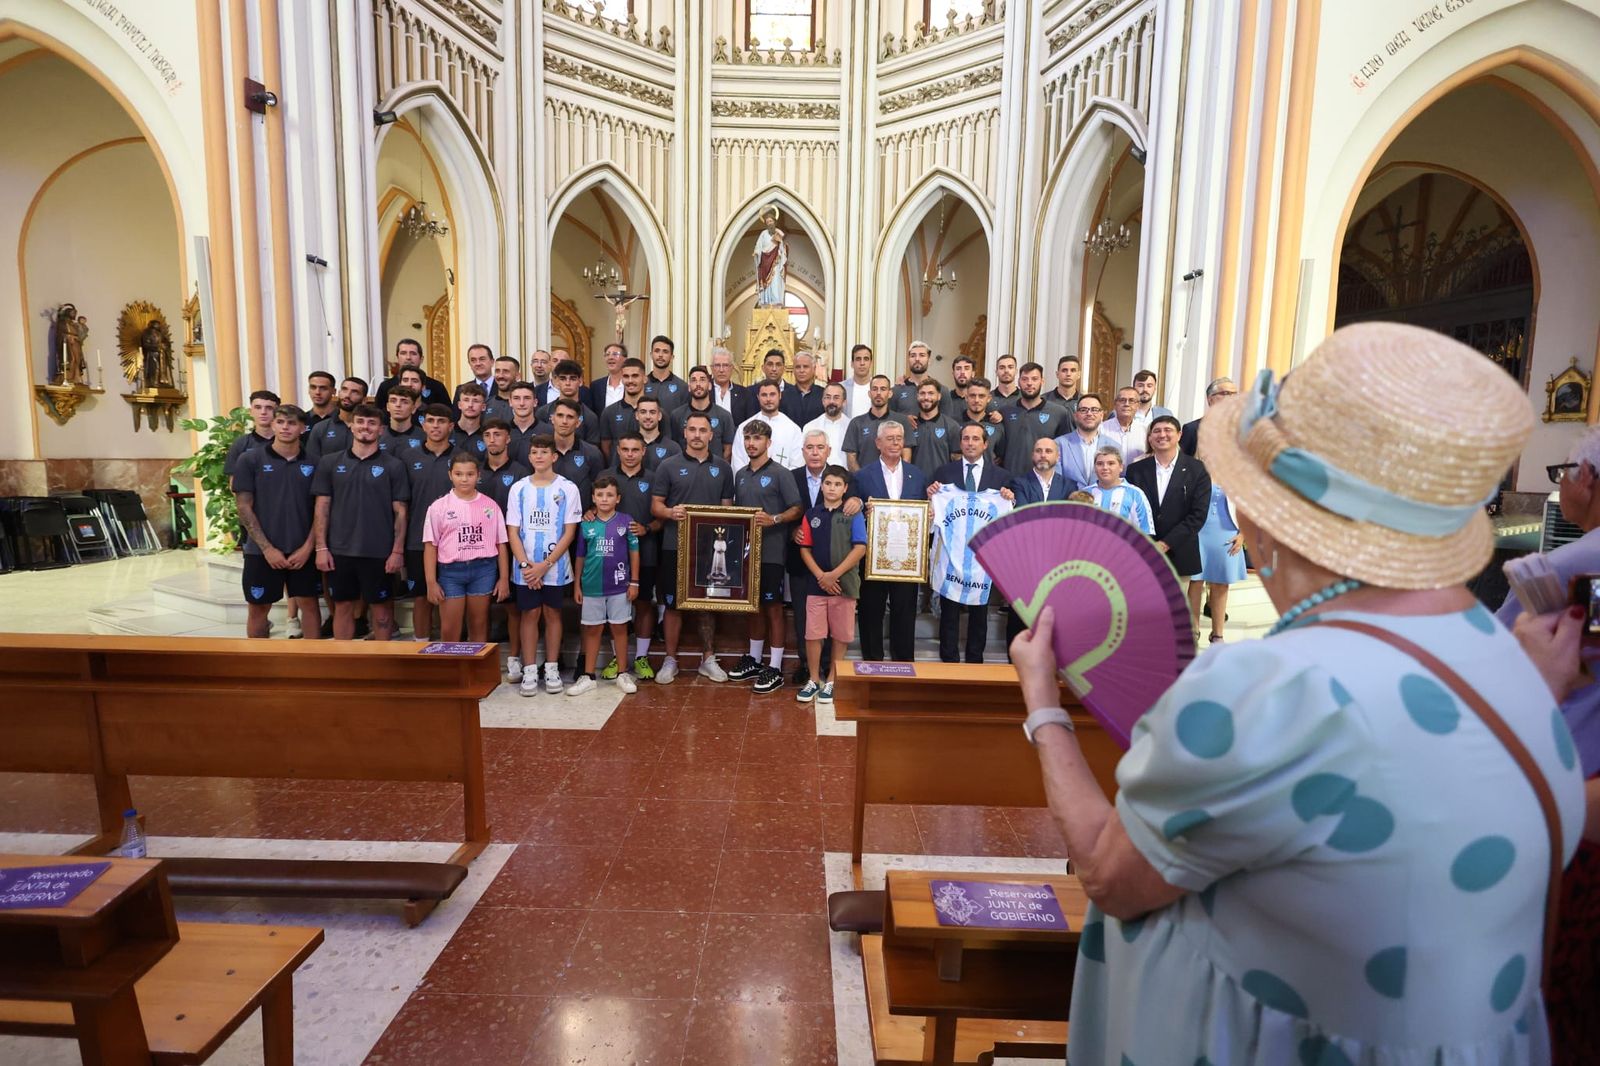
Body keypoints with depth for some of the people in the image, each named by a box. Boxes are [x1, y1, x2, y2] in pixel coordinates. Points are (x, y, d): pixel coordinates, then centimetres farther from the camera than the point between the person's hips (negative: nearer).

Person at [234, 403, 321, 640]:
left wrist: (308, 547, -6)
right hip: (262, 551, -1)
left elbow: (320, 509, 4)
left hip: (303, 551, 1)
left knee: (309, 604, 7)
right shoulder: (250, 460, -1)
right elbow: (244, 508, -4)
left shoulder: (313, 463, 4)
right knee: (258, 608, 8)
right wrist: (267, 548, -10)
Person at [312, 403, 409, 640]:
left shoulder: (393, 466, 0)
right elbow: (322, 507, 5)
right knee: (343, 606, 11)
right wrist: (321, 548, -1)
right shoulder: (330, 463, 6)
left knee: (381, 608, 7)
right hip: (339, 550, 2)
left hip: (379, 552, -2)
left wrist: (398, 551, -7)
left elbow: (400, 511, -1)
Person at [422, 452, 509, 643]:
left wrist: (504, 578, 2)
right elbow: (430, 546, 0)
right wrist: (431, 582, -4)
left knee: (479, 627, 10)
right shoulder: (438, 506, 0)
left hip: (483, 569, 1)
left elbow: (500, 544, 6)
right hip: (450, 570, -1)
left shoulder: (490, 505, 3)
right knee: (449, 631, 3)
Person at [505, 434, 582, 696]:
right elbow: (512, 531, 2)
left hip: (555, 567, -1)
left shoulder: (567, 488, -2)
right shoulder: (519, 488, 3)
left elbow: (569, 532, -5)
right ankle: (529, 671, 11)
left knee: (552, 613, 6)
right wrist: (525, 564, -11)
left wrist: (545, 564, -11)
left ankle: (552, 669, 15)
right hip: (525, 568, 1)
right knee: (530, 614, 4)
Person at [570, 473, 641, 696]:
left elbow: (634, 552, 1)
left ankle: (623, 674, 19)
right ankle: (587, 676, 19)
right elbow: (580, 556, 7)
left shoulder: (626, 522, -4)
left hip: (619, 586, -1)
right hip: (592, 586, 1)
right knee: (592, 630, 11)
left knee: (619, 628, 9)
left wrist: (634, 582, -2)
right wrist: (577, 585, 6)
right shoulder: (586, 525, 1)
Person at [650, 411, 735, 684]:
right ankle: (670, 661, 17)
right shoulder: (669, 467, 1)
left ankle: (708, 659, 23)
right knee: (673, 605, 5)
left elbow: (727, 507, 11)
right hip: (675, 547, -2)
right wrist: (671, 512, -21)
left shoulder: (723, 469, 8)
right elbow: (655, 505, 0)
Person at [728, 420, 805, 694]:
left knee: (773, 607, -1)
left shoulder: (780, 474, -6)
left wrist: (773, 520, -24)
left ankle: (775, 669, 6)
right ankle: (754, 660, 28)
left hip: (770, 551, -6)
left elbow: (797, 509, -10)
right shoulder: (740, 475, 13)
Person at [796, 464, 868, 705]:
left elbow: (860, 548, -8)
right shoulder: (811, 515, 6)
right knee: (813, 634, 3)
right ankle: (813, 680, 17)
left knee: (840, 635, 5)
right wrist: (821, 576, -10)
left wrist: (834, 574, -14)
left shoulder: (853, 515, -1)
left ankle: (831, 681, 18)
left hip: (844, 584, -1)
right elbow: (805, 549, 4)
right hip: (816, 584, 1)